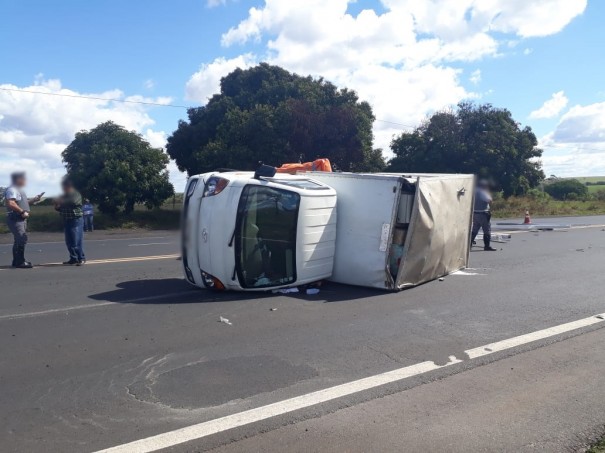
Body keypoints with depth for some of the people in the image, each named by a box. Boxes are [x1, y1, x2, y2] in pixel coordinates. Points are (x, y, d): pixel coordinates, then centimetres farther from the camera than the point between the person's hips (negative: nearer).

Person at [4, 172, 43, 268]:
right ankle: (20, 261, -13)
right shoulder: (12, 190, -14)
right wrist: (22, 211, -25)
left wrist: (34, 199, 17)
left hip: (21, 218, 11)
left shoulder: (19, 190, 18)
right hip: (15, 219, -11)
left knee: (19, 240, 15)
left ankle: (16, 261, 24)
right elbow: (10, 203, -26)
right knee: (22, 239, -15)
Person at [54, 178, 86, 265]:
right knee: (69, 242, 7)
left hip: (76, 220, -7)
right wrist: (57, 207, 2)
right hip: (66, 221, 8)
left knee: (76, 241, -10)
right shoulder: (64, 196, 18)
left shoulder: (76, 194, -3)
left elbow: (73, 201, -25)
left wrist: (62, 201, -27)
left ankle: (81, 259, -4)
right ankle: (73, 259, 13)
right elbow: (61, 208, 23)